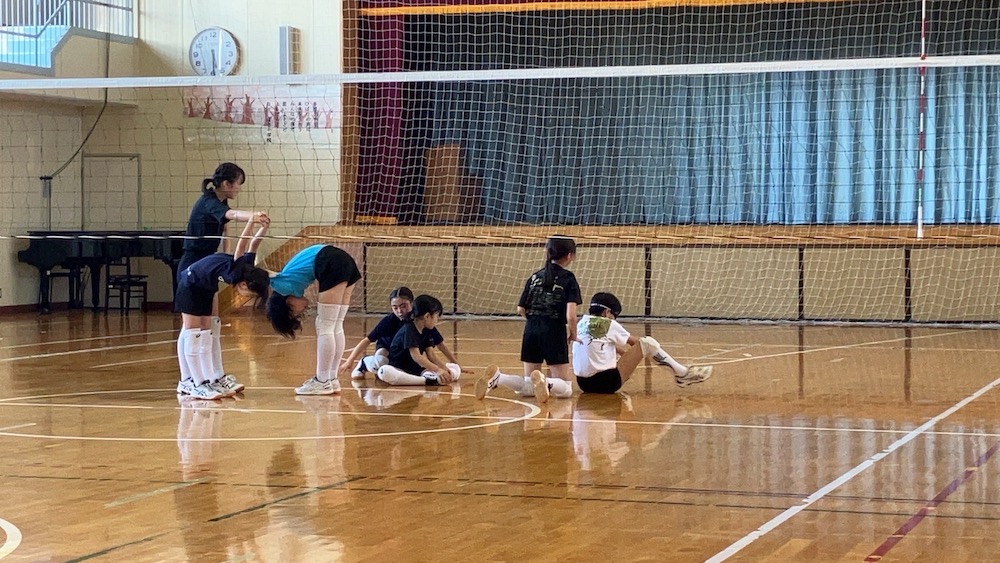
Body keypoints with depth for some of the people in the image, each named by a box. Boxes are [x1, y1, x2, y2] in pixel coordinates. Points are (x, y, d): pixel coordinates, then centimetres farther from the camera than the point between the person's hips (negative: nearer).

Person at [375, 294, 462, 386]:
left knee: (455, 368, -2)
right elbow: (416, 356, -26)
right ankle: (427, 381, -46)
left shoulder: (427, 331, 9)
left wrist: (444, 368, -17)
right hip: (399, 369, -7)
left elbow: (431, 356, 2)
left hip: (417, 370, 8)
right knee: (384, 372, -42)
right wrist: (437, 370, -33)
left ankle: (434, 378, -35)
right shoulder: (408, 330, -15)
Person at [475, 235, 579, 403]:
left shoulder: (535, 277, 12)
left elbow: (521, 309, 11)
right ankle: (544, 381, -34)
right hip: (554, 333, -5)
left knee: (528, 388, 13)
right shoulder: (568, 278, -4)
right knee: (565, 389, 1)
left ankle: (496, 378, -15)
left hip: (531, 332, 5)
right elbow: (570, 315, -14)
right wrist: (573, 334, 4)